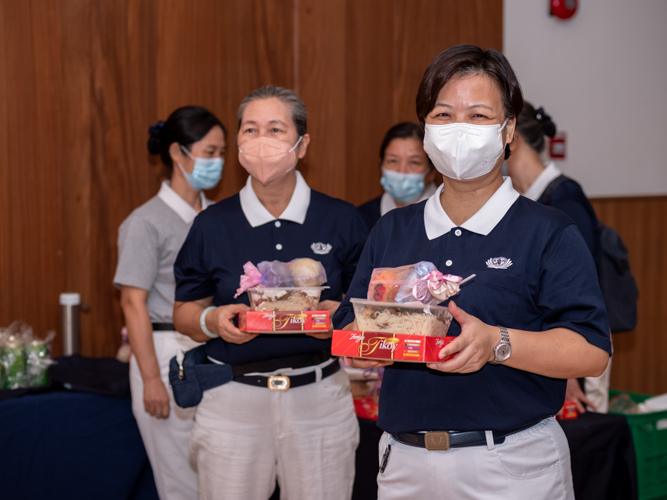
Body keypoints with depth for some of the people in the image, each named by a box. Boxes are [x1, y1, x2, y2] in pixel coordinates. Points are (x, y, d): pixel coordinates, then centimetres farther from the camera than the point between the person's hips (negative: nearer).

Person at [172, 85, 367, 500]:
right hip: (234, 399, 0)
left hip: (319, 397, 0)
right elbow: (184, 313, 9)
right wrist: (213, 321, -13)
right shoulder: (212, 225, 2)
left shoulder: (342, 221, 2)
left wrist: (341, 316, -14)